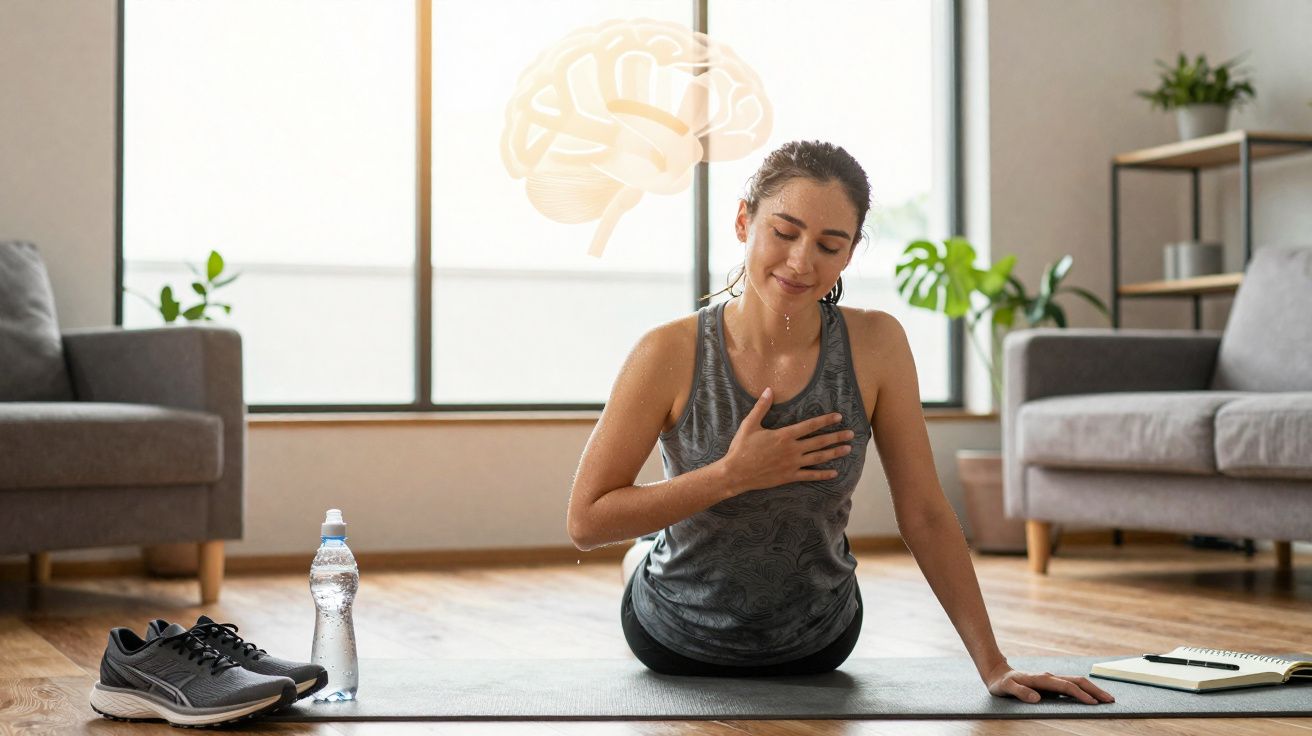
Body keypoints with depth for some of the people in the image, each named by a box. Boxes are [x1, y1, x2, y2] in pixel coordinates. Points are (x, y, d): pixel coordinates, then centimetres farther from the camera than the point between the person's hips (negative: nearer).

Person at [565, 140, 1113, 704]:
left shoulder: (875, 344, -21)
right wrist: (732, 474, -32)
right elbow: (586, 521, -23)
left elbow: (925, 514, -15)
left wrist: (993, 665, -16)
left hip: (816, 642, 2)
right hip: (675, 642, -2)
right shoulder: (672, 352, -26)